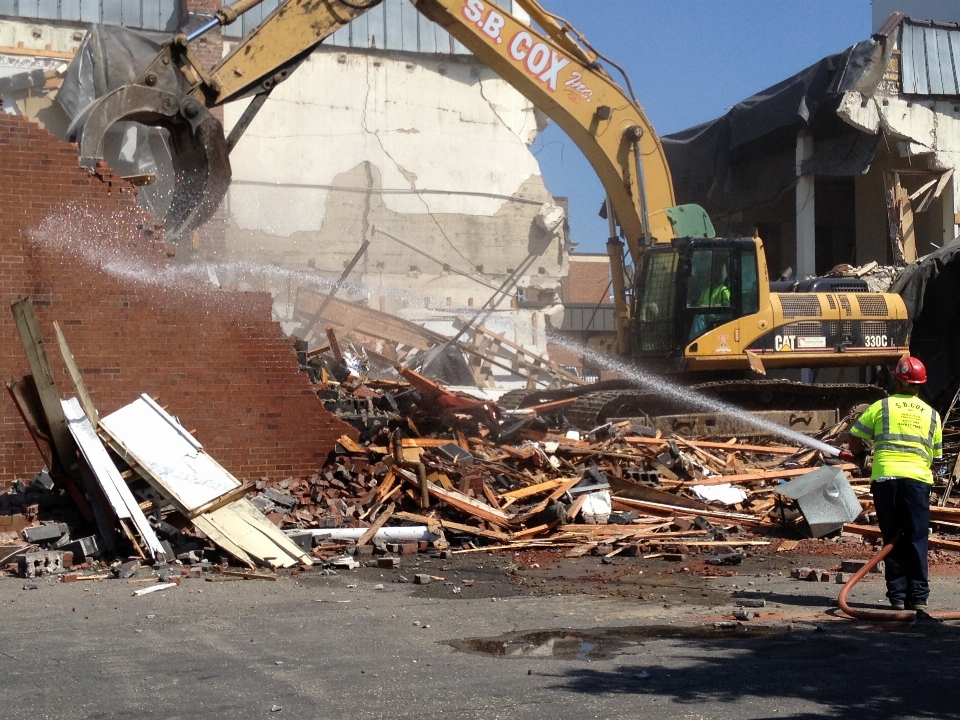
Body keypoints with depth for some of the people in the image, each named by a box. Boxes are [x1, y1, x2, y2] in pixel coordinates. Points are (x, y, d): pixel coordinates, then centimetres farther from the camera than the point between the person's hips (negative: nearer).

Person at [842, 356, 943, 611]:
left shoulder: (881, 406, 7)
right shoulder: (931, 414, 14)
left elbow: (853, 438, 10)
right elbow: (936, 455, 14)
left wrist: (860, 452, 30)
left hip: (885, 477, -1)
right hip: (918, 478, 1)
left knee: (892, 539, 7)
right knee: (917, 539, 4)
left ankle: (897, 596, 7)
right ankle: (918, 596, 2)